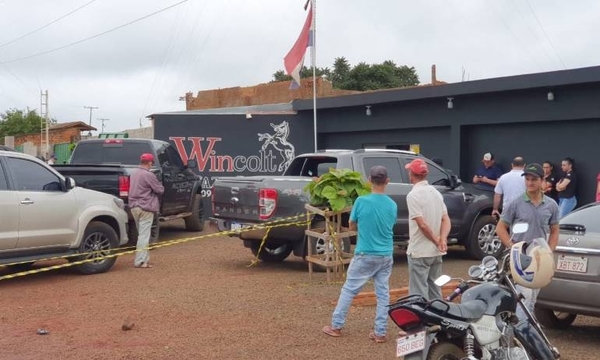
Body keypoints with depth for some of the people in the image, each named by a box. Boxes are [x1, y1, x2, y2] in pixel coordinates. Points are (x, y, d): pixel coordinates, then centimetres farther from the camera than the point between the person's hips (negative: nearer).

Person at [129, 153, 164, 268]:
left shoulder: (134, 174, 11)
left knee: (142, 234, 18)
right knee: (144, 235, -6)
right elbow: (160, 190, -12)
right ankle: (140, 261, -6)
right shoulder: (148, 175, -16)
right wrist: (160, 186, 10)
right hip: (145, 208, -9)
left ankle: (144, 258, 25)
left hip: (134, 207, 9)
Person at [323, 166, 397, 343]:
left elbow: (352, 226, -1)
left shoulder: (361, 201, -12)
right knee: (383, 293, 9)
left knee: (349, 289, 8)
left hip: (365, 255, -3)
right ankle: (380, 332, 11)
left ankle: (336, 326, 15)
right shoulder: (392, 205, -3)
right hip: (386, 256, 3)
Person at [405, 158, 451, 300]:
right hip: (436, 252, 8)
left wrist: (437, 241, -11)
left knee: (419, 294, -4)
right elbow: (446, 219, 5)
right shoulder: (435, 192, 10)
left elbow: (422, 224, -22)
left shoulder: (413, 195, -16)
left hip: (419, 252, -8)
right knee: (435, 291, 17)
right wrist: (442, 239, -10)